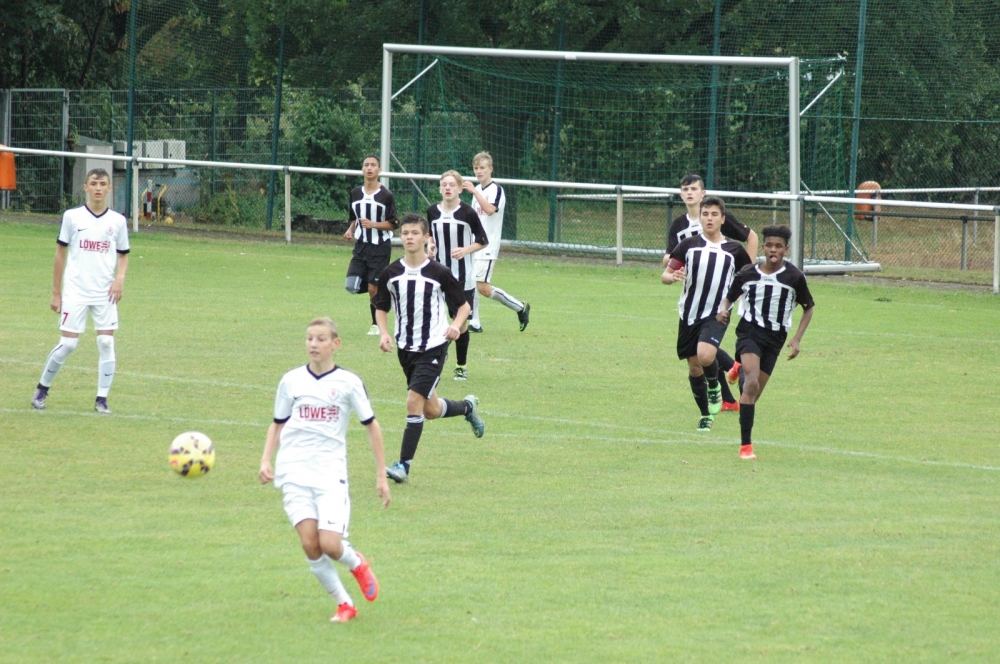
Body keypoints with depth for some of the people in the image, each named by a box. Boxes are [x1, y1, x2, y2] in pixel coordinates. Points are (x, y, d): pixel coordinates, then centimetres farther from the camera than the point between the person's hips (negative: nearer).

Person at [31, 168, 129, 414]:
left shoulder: (118, 221, 4)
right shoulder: (72, 217, 0)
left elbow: (123, 255, 13)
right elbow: (61, 253, 5)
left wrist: (120, 278, -8)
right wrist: (56, 293, 4)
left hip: (105, 293, 2)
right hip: (75, 291, -2)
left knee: (106, 342, -5)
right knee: (68, 344, -5)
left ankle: (102, 399, 3)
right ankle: (42, 388, 15)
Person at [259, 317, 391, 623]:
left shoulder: (348, 382, 1)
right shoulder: (291, 381, 7)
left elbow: (371, 426, 8)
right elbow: (278, 424, 17)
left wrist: (381, 475, 7)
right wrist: (266, 460, 2)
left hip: (331, 472, -2)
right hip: (294, 472, 2)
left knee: (329, 544, -16)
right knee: (309, 543, -13)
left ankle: (356, 563, 20)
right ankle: (344, 604, 3)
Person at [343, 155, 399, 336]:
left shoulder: (386, 196, -8)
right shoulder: (355, 193, 6)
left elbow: (393, 224, -7)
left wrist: (373, 224, -21)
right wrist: (351, 230, 0)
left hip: (380, 247, -4)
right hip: (361, 245, 4)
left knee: (374, 288, -5)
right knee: (351, 285, -8)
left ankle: (377, 324, 13)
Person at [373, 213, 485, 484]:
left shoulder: (439, 273, -10)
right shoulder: (391, 273, -1)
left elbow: (463, 304, -1)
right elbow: (381, 308, 12)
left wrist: (456, 325, -21)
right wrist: (385, 334, -6)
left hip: (433, 347, -5)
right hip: (405, 348, 5)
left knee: (414, 401, -16)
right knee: (430, 410, 14)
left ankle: (404, 464, -10)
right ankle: (468, 407, 46)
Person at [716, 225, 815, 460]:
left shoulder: (794, 277, -4)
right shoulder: (747, 274, -3)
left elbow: (808, 308, 8)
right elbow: (729, 297, 12)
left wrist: (797, 339, -1)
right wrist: (723, 309, -11)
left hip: (775, 339, 2)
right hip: (749, 332, -2)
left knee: (754, 394, 7)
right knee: (752, 383, -24)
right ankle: (746, 445, -25)